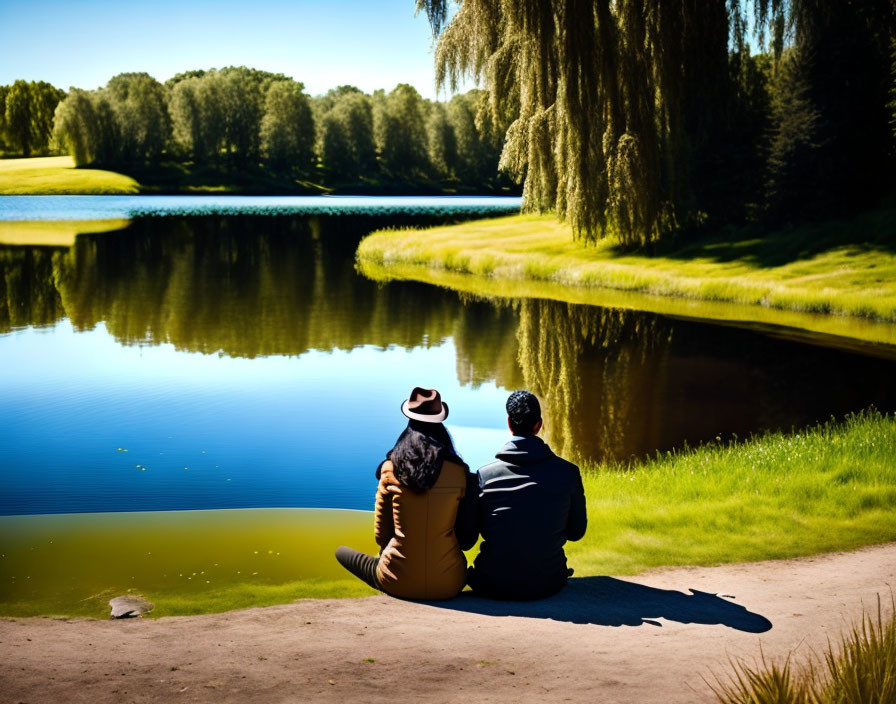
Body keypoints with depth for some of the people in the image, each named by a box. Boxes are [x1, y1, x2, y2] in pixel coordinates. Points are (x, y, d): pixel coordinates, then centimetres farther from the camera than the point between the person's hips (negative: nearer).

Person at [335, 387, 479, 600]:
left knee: (342, 552, 22)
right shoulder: (459, 472, -7)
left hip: (398, 583, -3)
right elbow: (467, 539, -1)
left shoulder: (391, 470, -7)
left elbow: (381, 536, 1)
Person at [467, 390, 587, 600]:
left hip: (494, 586, 0)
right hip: (547, 585, 0)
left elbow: (475, 530, 6)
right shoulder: (568, 472, -8)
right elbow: (577, 531, 4)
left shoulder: (485, 475, -8)